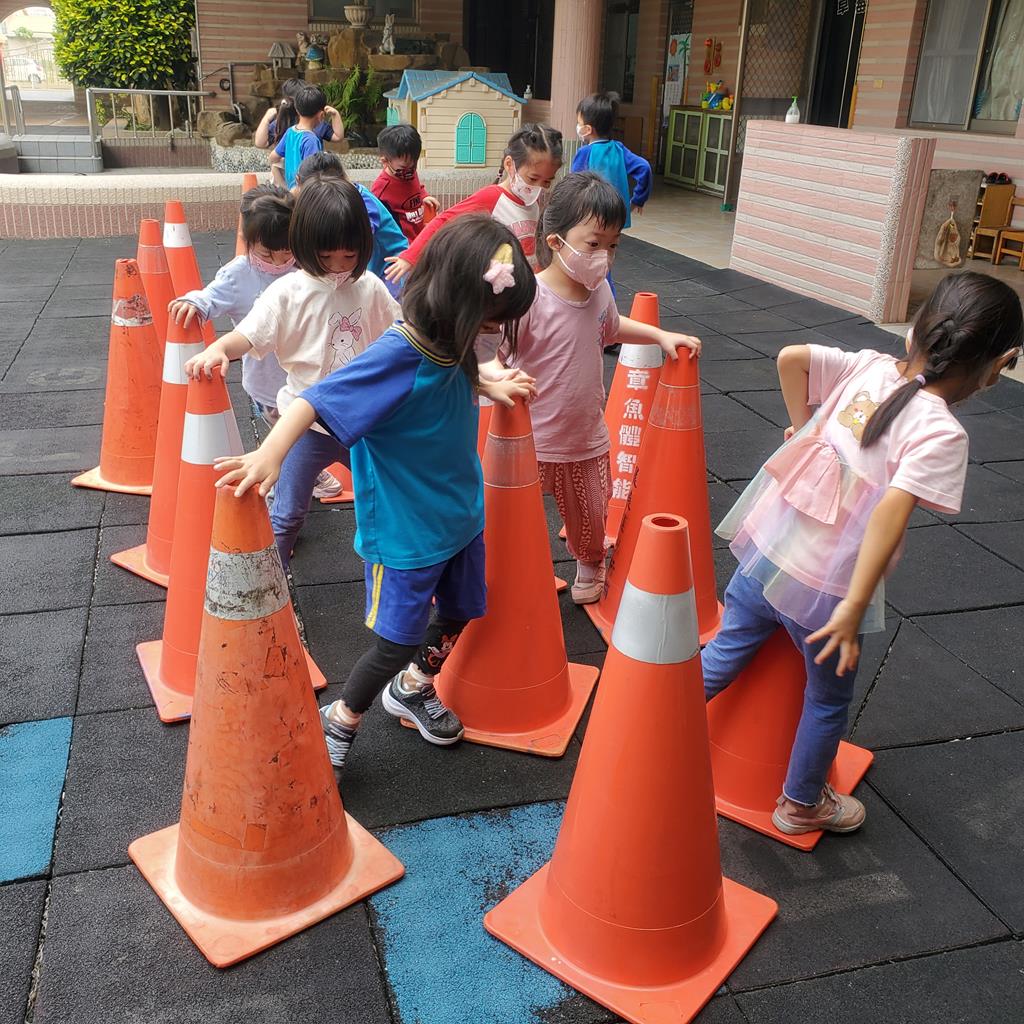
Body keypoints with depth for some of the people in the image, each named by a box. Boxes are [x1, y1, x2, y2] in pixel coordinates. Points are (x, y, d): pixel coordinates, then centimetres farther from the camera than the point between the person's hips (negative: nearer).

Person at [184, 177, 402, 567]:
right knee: (287, 514, 3)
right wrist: (217, 349, -45)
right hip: (308, 421, -4)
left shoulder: (369, 287, -1)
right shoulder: (288, 293, -15)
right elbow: (248, 335, -25)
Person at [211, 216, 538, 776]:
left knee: (458, 613, 23)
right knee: (396, 641, 3)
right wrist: (271, 452, -50)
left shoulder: (454, 348, -5)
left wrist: (490, 385, 8)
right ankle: (338, 723, 27)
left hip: (460, 515, 8)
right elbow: (315, 400, -37)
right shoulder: (397, 355, -29)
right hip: (404, 531, -8)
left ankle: (412, 688, 49)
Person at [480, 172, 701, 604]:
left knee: (591, 519, 24)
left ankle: (590, 571, 53)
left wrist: (662, 335, 10)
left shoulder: (599, 289, -4)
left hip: (588, 440, 6)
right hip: (532, 443, -6)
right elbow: (483, 353, -29)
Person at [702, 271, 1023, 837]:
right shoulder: (943, 434, -20)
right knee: (828, 699, 22)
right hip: (821, 588, -4)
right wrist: (854, 609, -25)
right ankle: (801, 804, 43)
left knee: (722, 657, 23)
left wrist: (803, 426, 9)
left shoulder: (868, 367, -4)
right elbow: (890, 512, -29)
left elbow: (790, 357, -5)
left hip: (763, 550, 5)